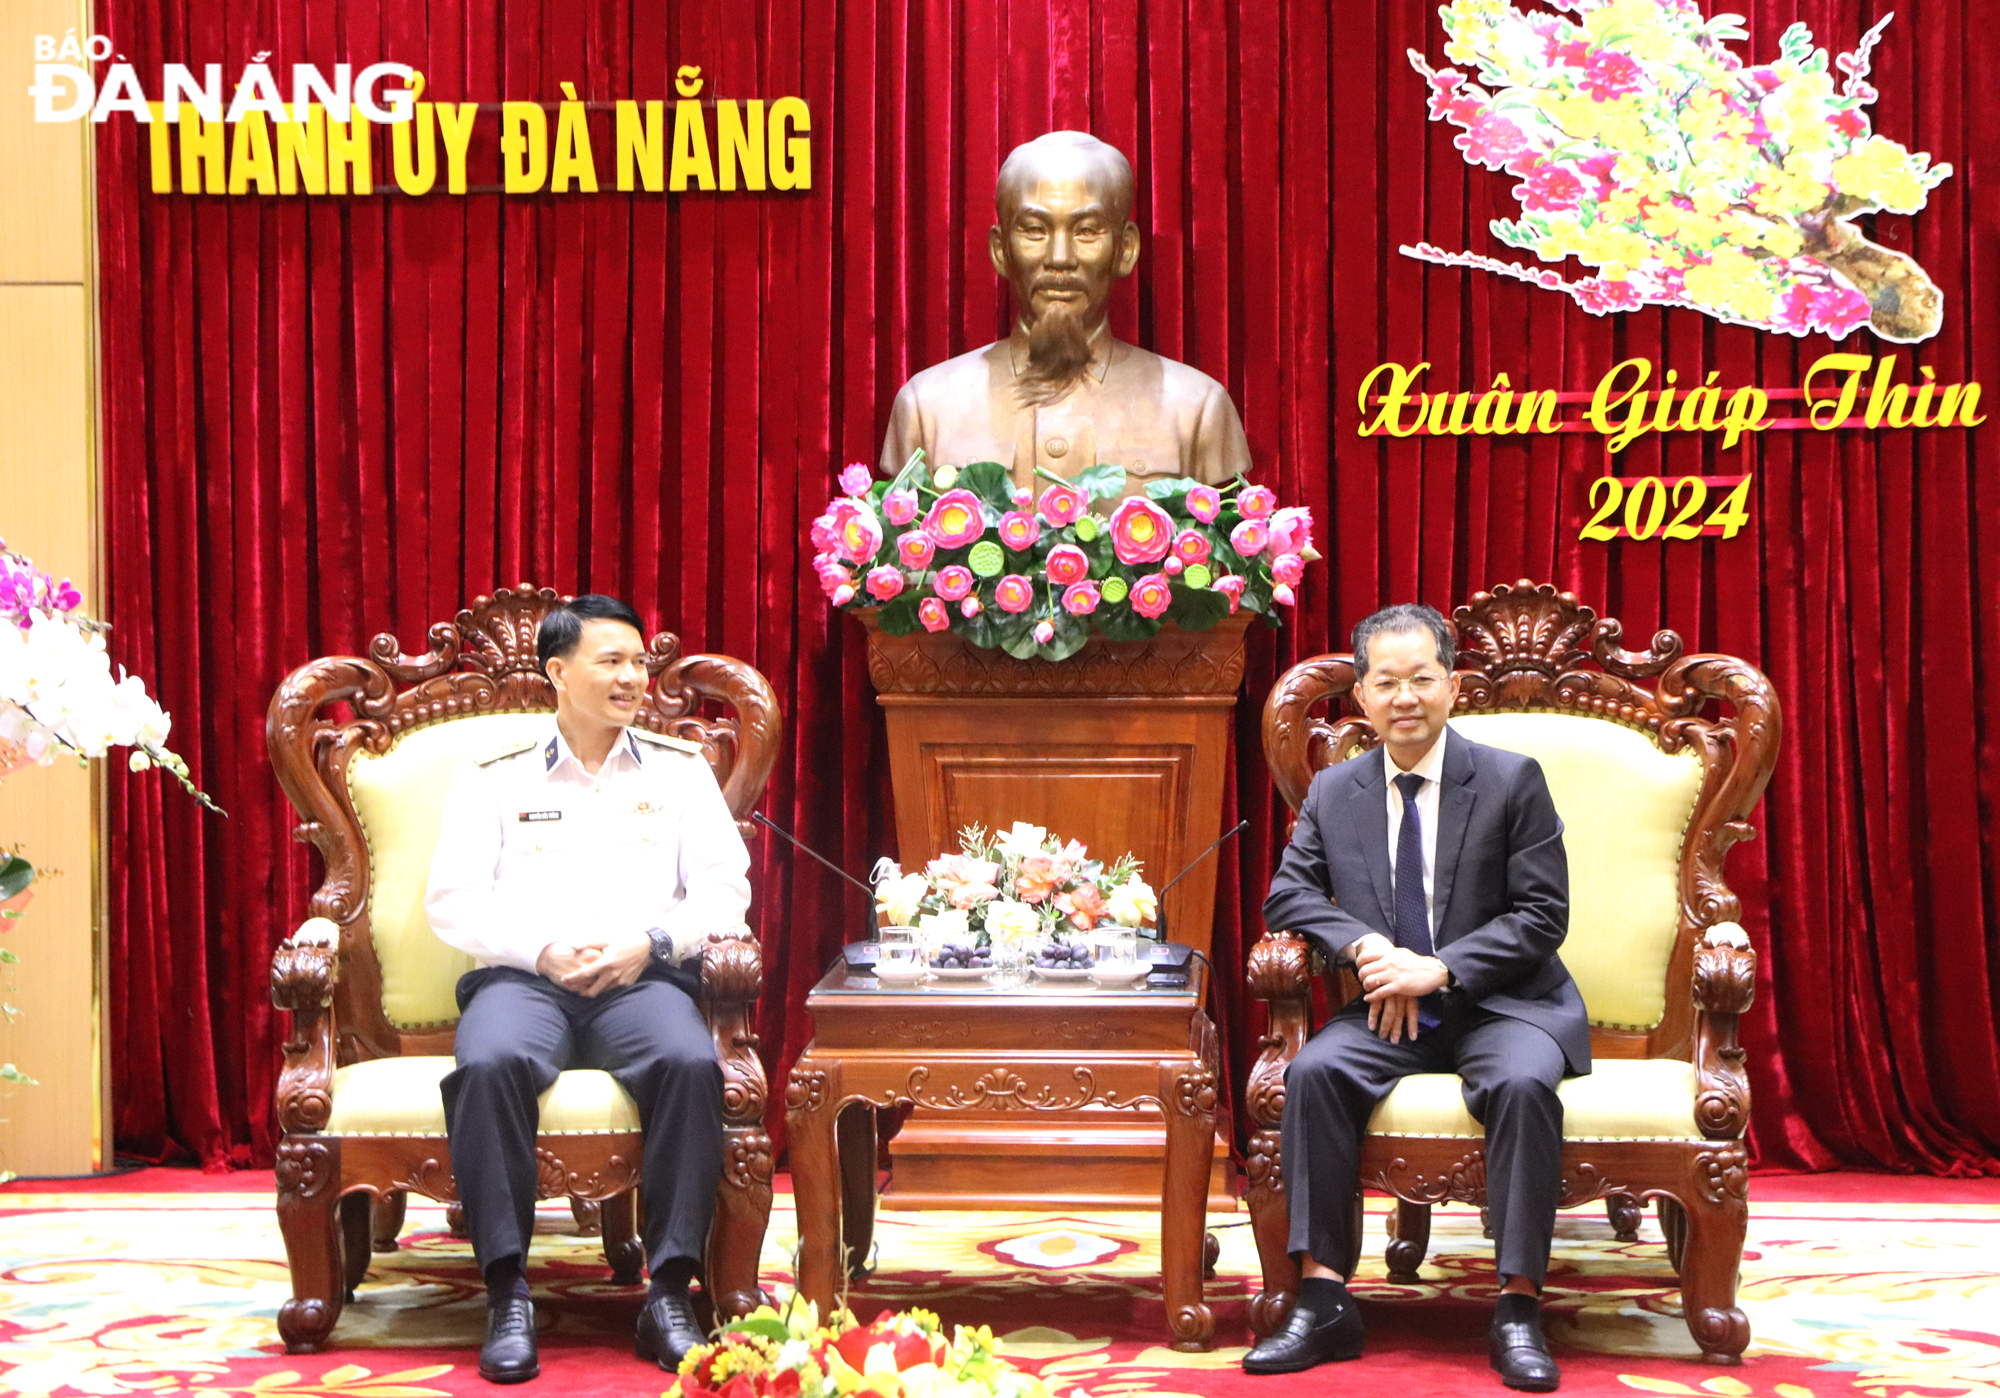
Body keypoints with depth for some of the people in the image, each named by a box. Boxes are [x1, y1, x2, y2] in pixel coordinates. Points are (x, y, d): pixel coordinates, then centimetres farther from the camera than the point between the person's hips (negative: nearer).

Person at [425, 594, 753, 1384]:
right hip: (523, 976, 0)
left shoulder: (680, 771, 17)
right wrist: (542, 951, -11)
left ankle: (669, 1293, -27)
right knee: (488, 1064, -35)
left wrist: (649, 941, -10)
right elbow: (453, 902, 5)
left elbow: (725, 890, 8)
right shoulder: (495, 778, 14)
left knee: (691, 1062, -33)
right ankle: (508, 1296, -27)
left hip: (643, 978, 1)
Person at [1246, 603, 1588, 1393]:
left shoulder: (1512, 780, -3)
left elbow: (1543, 915, -6)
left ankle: (1517, 1308, -25)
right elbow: (1289, 893, 5)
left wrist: (1440, 970, -18)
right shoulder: (1333, 792, 8)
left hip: (1499, 1003, -3)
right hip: (1389, 1008, 3)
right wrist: (1363, 946, -15)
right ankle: (1324, 1297, -21)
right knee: (1313, 1070, -25)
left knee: (1523, 1082, -34)